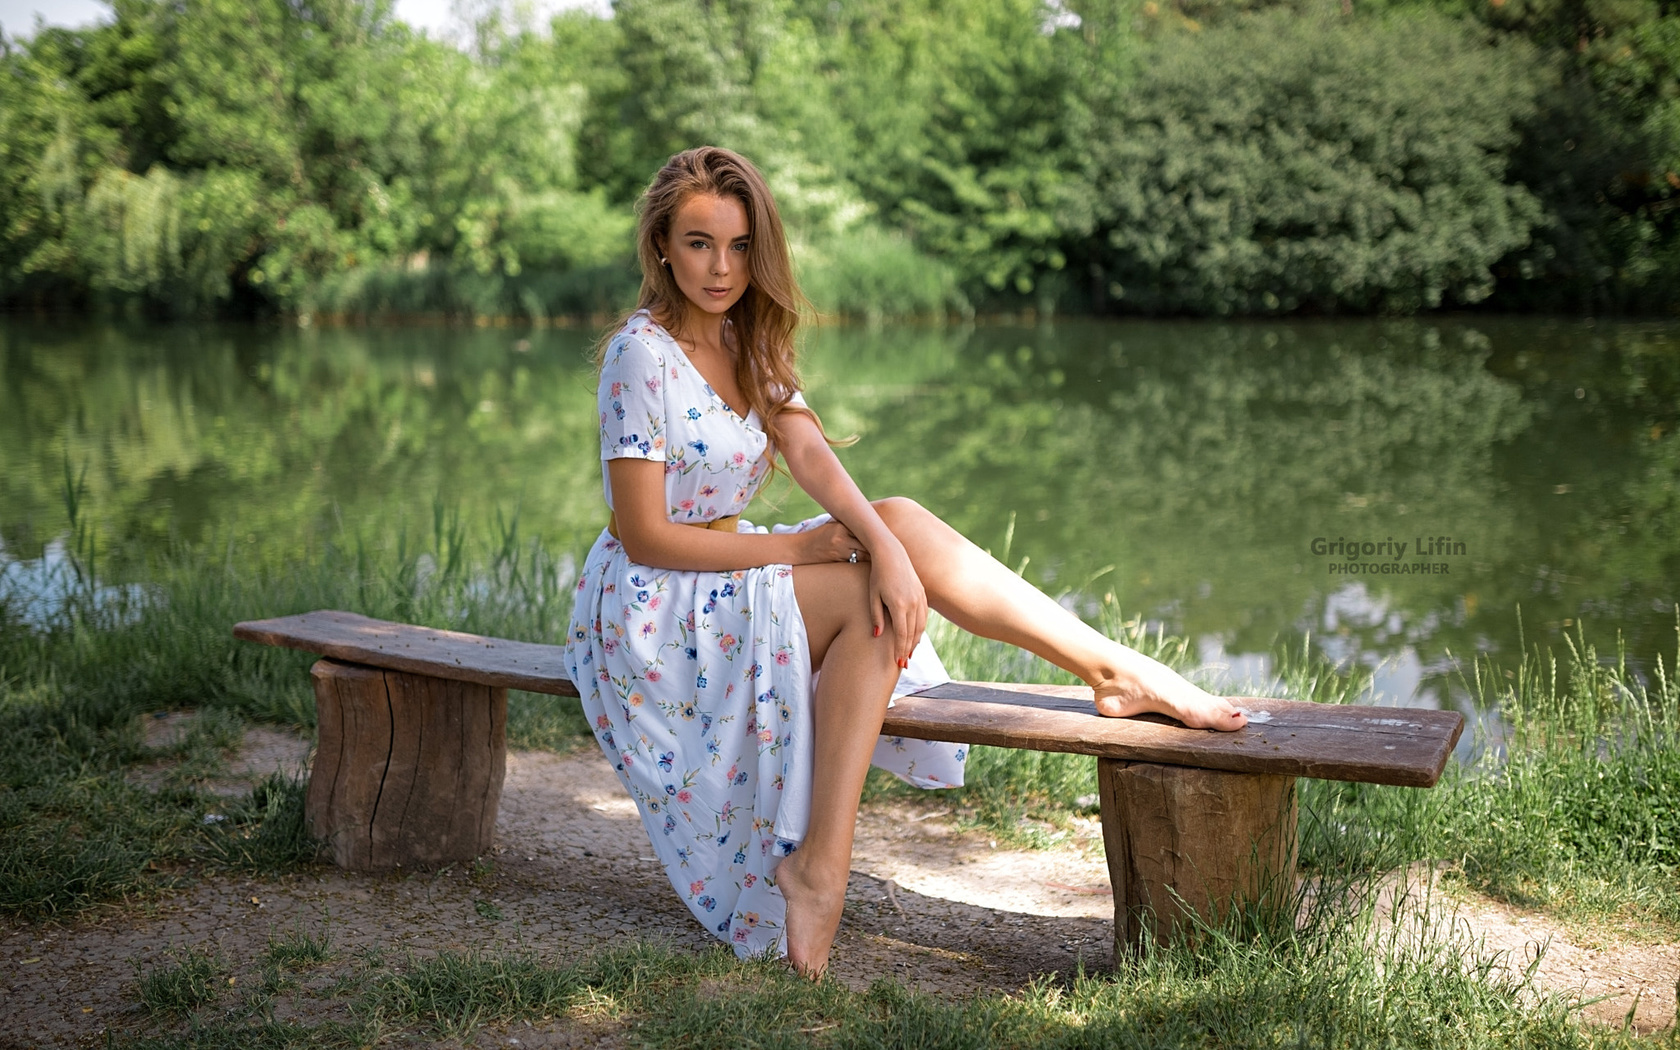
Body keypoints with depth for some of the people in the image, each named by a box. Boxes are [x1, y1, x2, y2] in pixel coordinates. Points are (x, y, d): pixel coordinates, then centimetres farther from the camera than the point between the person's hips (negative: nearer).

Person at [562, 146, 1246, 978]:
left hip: (724, 582, 7)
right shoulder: (642, 354, -17)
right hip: (651, 617, -6)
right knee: (867, 595, -23)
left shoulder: (745, 341, 7)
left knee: (898, 523, -13)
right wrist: (795, 548, -16)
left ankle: (1115, 670, -13)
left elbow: (810, 453, -9)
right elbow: (646, 536, -19)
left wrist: (886, 546, -27)